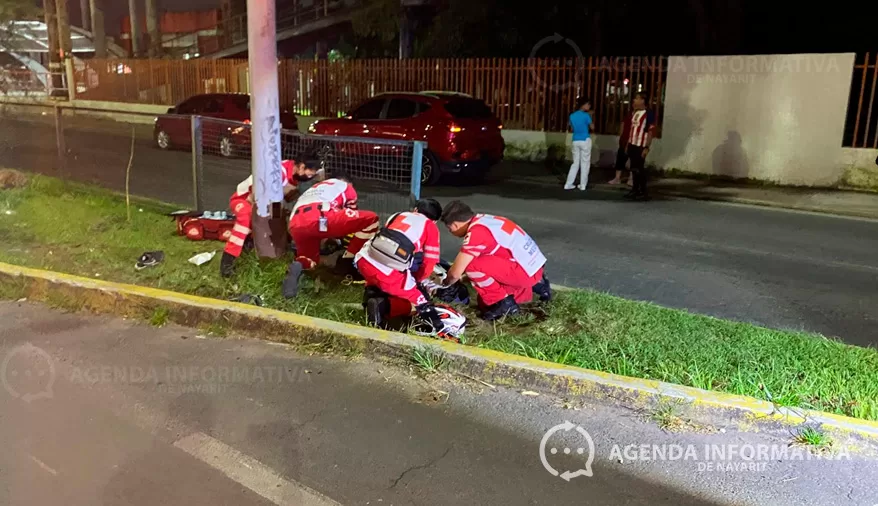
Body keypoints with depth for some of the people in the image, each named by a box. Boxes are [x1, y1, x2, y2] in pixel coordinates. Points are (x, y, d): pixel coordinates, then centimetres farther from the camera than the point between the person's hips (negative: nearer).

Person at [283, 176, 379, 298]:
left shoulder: (313, 189, 44)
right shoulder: (346, 186, 30)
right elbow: (352, 216, 33)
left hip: (296, 225, 6)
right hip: (321, 219, -6)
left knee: (310, 258, 30)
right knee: (371, 219, 6)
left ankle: (298, 266, -8)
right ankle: (346, 262, 10)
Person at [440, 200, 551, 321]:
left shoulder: (476, 232, -19)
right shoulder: (482, 220, 9)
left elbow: (455, 272, -15)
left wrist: (444, 283, 6)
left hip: (526, 271, -9)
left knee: (472, 265, -18)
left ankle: (503, 303, -4)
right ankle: (535, 286, 22)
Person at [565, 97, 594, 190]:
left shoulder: (572, 116, 7)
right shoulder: (586, 115, -11)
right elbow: (592, 128, -3)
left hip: (575, 141, 5)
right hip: (585, 140, -5)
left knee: (575, 163, 12)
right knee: (585, 163, 5)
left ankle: (568, 184, 6)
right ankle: (583, 185, 7)